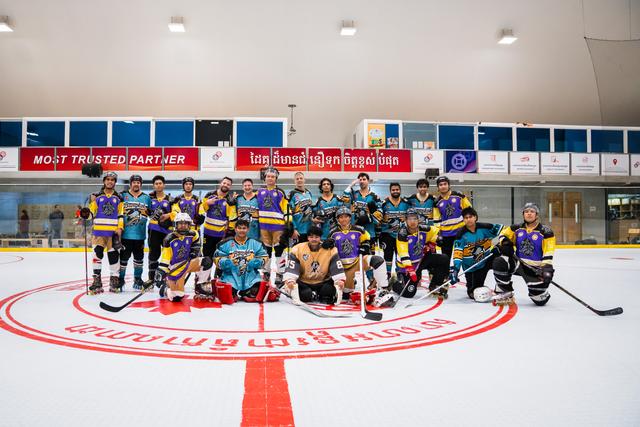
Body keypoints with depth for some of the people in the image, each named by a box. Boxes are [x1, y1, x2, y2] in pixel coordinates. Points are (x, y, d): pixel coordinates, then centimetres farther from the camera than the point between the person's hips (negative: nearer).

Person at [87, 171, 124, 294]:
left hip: (113, 231, 0)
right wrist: (92, 201, -8)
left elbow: (121, 214, 7)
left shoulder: (118, 197, 9)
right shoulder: (97, 196, 8)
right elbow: (92, 212, 7)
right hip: (98, 230, 0)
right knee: (97, 254, -2)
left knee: (113, 254, 3)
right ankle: (96, 280, 4)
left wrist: (120, 228, -4)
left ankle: (114, 280, 12)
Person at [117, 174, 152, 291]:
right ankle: (120, 278, 14)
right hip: (126, 233, -2)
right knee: (123, 256, 1)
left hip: (140, 234, 2)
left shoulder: (146, 197, 9)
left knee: (139, 257, 9)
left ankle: (137, 278, 21)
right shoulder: (123, 196, 4)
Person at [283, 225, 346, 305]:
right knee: (305, 294, -31)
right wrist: (289, 281, -34)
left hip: (323, 282, 0)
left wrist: (340, 281, -31)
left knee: (329, 289, -30)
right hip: (304, 283, 0)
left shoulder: (330, 250, -9)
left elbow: (337, 269, -14)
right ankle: (312, 295, 5)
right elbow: (291, 269, -17)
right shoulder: (298, 249, -11)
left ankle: (325, 298, 4)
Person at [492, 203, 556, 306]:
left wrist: (547, 269, -25)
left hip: (536, 268, -3)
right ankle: (504, 295, -10)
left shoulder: (545, 232, -9)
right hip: (518, 262, 3)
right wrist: (505, 243, -6)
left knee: (540, 300, -6)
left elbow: (548, 254, -14)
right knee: (499, 262, -27)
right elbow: (504, 234, 16)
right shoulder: (517, 228, 1)